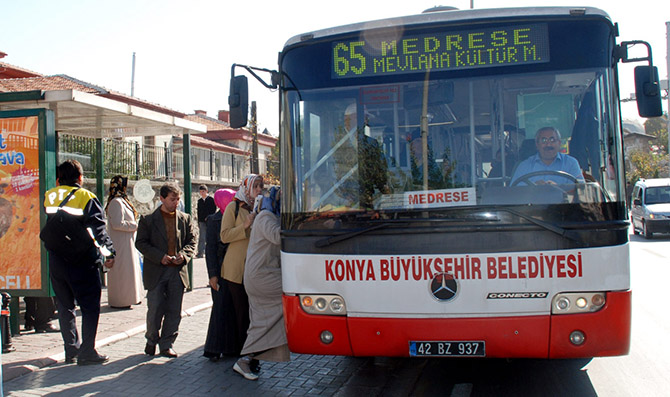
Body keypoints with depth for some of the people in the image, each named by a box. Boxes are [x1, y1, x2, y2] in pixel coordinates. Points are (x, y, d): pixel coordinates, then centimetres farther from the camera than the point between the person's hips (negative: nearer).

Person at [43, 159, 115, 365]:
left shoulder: (48, 197, 7)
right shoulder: (86, 197, -6)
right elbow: (99, 227, -12)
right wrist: (108, 252, -13)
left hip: (55, 259, 5)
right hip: (82, 260, -5)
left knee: (65, 306, 15)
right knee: (90, 306, 1)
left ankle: (71, 350, 21)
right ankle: (87, 352, -1)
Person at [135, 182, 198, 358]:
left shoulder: (186, 219, 9)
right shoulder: (148, 220, 2)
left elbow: (192, 241, 9)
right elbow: (141, 243, -2)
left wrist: (184, 255, -11)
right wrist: (160, 257, -14)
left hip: (178, 271, 3)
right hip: (156, 271, -2)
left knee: (174, 311, 5)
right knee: (155, 309, 0)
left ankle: (166, 344, 17)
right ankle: (151, 340, 24)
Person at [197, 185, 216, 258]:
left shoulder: (211, 199, 0)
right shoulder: (199, 201, 12)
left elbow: (214, 210, -2)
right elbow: (198, 212, 13)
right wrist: (198, 222, 9)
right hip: (202, 222, 2)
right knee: (202, 238, -6)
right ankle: (200, 252, -7)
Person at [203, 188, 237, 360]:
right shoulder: (214, 220, -1)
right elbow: (210, 248, -3)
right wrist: (212, 274, -9)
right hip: (221, 269, -4)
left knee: (236, 307, 4)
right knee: (221, 307, -3)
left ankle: (232, 346, 13)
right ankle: (215, 349, 6)